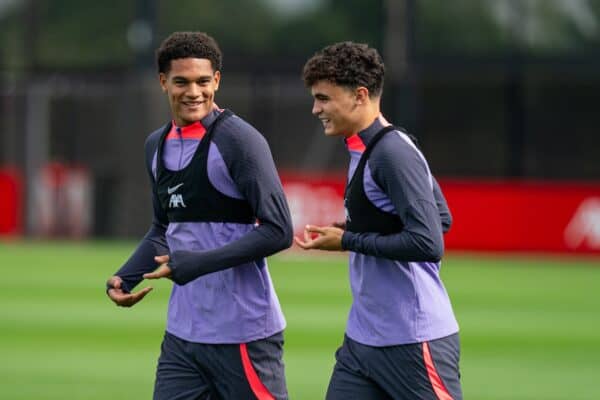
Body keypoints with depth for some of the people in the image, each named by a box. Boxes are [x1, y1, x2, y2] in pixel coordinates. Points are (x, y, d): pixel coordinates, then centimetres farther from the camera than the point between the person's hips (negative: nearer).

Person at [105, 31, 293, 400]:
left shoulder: (238, 141, -12)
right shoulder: (158, 145, 12)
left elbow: (278, 231, -17)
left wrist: (193, 264, -21)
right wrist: (125, 278, 8)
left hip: (243, 335, -7)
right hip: (182, 333, 7)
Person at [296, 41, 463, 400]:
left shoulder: (393, 152, -17)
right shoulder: (364, 151, 12)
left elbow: (429, 243, -23)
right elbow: (441, 217, 20)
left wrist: (348, 241, -15)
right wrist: (353, 228, 11)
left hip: (414, 342, -10)